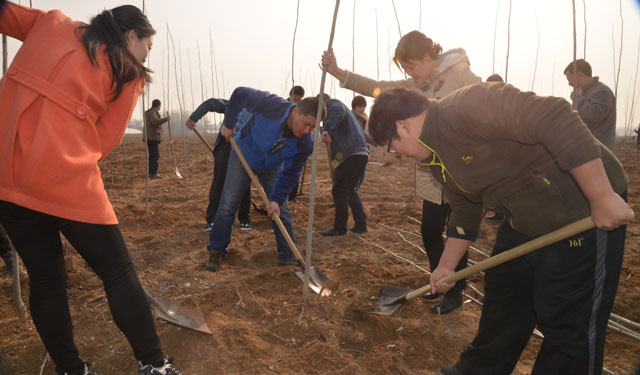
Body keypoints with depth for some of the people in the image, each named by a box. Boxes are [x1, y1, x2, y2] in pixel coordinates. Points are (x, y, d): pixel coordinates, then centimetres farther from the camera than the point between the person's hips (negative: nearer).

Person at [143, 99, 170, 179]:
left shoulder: (149, 112, 21)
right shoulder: (152, 112, -11)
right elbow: (155, 121, -30)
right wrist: (166, 119, -30)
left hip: (150, 138, 10)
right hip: (152, 138, -10)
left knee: (152, 155, 14)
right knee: (155, 155, -12)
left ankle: (151, 172, 18)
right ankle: (153, 173, -15)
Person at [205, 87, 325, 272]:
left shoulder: (306, 143, -27)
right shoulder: (271, 106, -37)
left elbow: (290, 174, -19)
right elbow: (240, 94, -19)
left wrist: (276, 199, -29)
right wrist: (228, 124, -11)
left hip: (272, 167, 2)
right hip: (243, 156, -1)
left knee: (281, 211, -2)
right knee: (227, 206, -2)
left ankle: (288, 258, 12)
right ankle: (216, 251, 15)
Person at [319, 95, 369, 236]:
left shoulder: (332, 103, 4)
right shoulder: (341, 106, 33)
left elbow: (339, 112, -23)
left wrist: (327, 129, -35)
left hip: (350, 154, -10)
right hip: (362, 152, 10)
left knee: (340, 191, -3)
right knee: (351, 191, 17)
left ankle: (339, 227, 3)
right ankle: (361, 224, 17)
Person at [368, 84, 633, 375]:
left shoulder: (466, 108, -26)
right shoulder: (437, 162, 6)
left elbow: (556, 119, -33)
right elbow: (464, 215, 16)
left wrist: (602, 198, -29)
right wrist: (446, 267, 21)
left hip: (584, 215, -9)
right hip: (525, 222, 9)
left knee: (568, 324, 2)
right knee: (501, 299, 20)